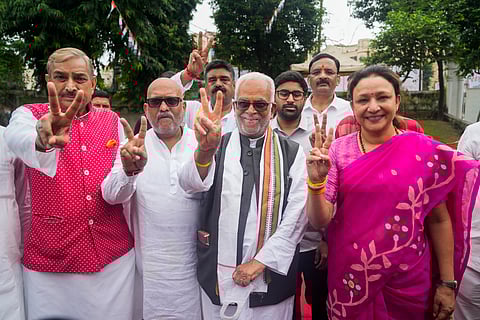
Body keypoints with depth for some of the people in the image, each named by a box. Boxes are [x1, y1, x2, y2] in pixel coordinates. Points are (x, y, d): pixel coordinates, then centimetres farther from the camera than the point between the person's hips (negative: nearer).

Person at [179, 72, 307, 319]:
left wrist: (260, 261, -10)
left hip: (271, 277, 0)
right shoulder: (218, 147, 2)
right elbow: (190, 184, -17)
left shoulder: (292, 154, 1)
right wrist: (205, 150, -38)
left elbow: (296, 215, -5)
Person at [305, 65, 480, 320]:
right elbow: (319, 220, -9)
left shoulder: (425, 151, -7)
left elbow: (439, 220, 0)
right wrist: (316, 182, -27)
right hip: (351, 278, 1)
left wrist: (447, 283, 2)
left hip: (409, 280, 0)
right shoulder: (338, 150, -7)